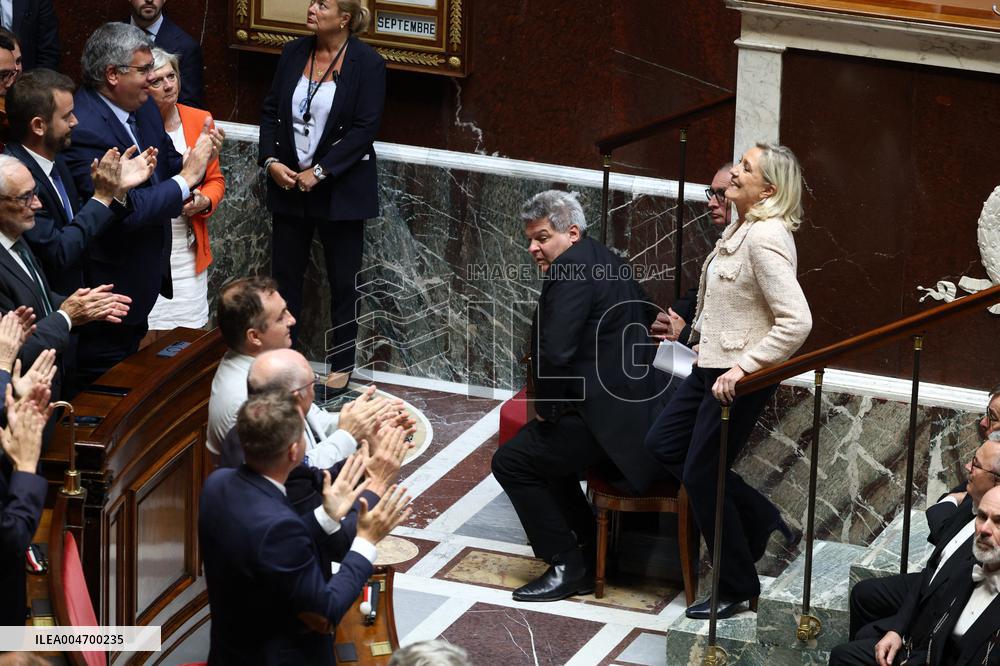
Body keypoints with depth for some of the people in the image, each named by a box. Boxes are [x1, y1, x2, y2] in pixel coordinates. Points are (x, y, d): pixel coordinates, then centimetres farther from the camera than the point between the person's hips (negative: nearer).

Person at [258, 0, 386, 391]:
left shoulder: (367, 64, -11)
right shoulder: (294, 53, 4)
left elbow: (364, 129, -15)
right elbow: (271, 109, 8)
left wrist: (320, 172, -18)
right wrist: (270, 160, -7)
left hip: (340, 187, -4)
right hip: (288, 181, 4)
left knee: (343, 280, 6)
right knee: (284, 272, 8)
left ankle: (342, 366, 17)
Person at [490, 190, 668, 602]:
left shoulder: (573, 268, -16)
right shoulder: (604, 261, 16)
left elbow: (555, 352, -26)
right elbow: (647, 316, 29)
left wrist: (547, 408, -8)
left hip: (610, 419, -11)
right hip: (634, 407, 11)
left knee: (512, 461, -5)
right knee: (543, 446, 27)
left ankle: (566, 566, 0)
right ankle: (591, 550, 28)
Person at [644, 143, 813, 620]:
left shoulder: (766, 237, -22)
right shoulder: (741, 229, 8)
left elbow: (796, 321, -28)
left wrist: (744, 368, -26)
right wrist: (702, 336, 19)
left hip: (739, 377, -10)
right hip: (711, 366, 10)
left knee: (701, 474, -1)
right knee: (662, 444, 15)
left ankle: (736, 588, 15)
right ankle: (763, 523, 22)